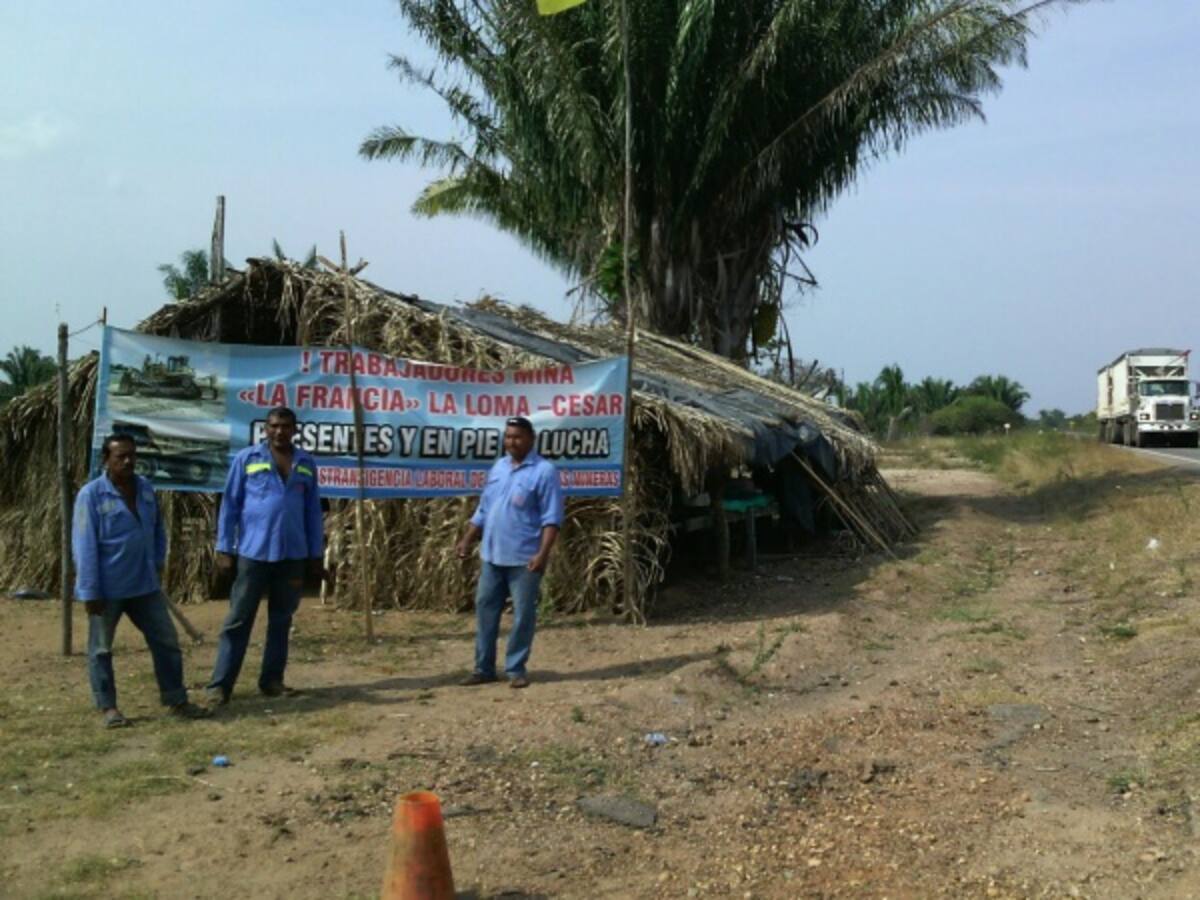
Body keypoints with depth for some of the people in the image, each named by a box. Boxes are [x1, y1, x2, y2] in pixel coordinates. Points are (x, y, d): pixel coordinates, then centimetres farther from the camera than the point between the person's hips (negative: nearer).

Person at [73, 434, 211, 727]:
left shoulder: (145, 489, 5)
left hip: (145, 585, 6)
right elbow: (84, 546, -14)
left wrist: (157, 564, 9)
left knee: (167, 641, 8)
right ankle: (108, 707, 18)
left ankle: (176, 700, 18)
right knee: (101, 649, 7)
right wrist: (90, 591, -16)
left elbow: (158, 530, 19)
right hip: (107, 589, -6)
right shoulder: (91, 494, -13)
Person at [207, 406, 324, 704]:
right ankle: (221, 683, 3)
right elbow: (230, 505, 0)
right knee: (238, 620, 0)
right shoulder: (246, 459, -1)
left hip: (293, 555, 3)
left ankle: (272, 679, 19)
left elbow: (313, 511, 11)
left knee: (281, 620, 10)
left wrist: (316, 554, 9)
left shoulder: (306, 464, 7)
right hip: (253, 553, -3)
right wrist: (224, 549, -4)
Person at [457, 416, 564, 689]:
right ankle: (483, 667, 19)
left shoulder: (544, 471, -9)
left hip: (524, 558, -6)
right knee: (485, 609, 10)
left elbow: (552, 518, -14)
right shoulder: (498, 467, 12)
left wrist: (543, 553, -22)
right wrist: (467, 539, 13)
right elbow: (484, 510, 18)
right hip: (492, 555, 7)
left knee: (523, 615, 2)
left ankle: (516, 669, 13)